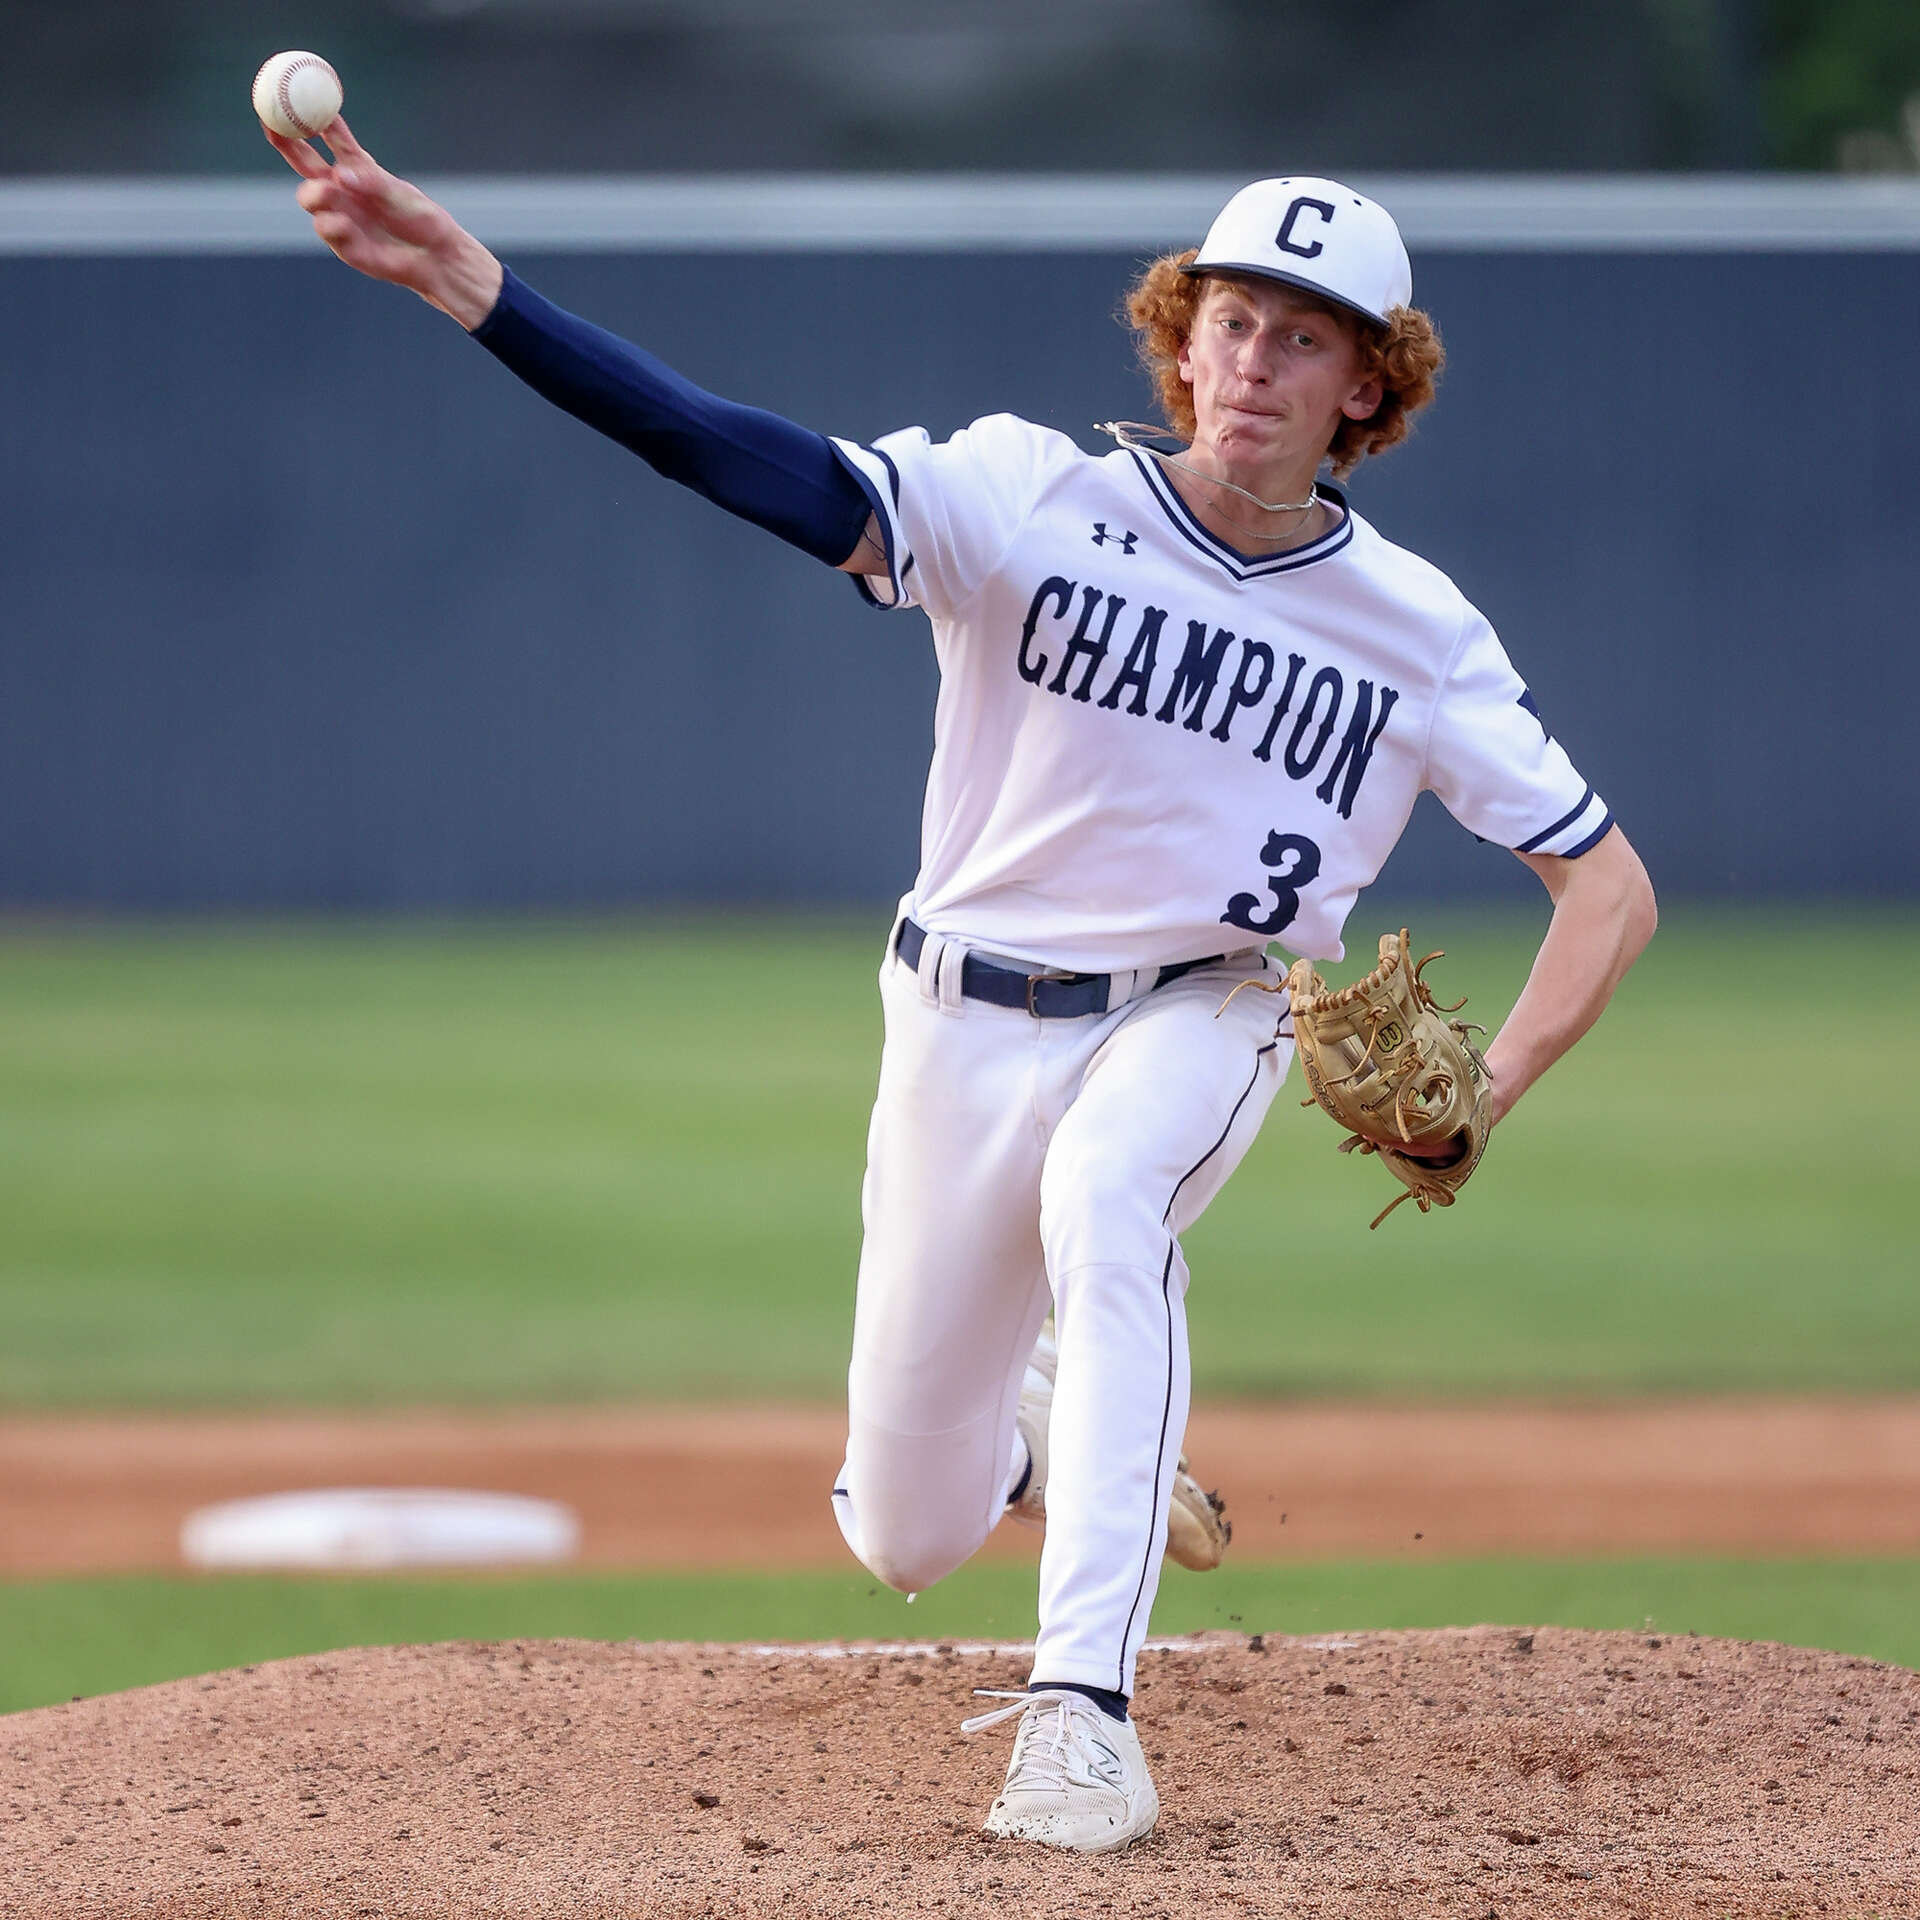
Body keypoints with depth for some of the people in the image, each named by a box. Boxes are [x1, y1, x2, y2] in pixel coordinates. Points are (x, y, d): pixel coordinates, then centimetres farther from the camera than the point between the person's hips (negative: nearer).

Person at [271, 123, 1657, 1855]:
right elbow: (753, 461, -27)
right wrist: (464, 281, -41)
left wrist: (1486, 1092, -26)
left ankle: (1085, 1713, -36)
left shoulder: (1416, 635, -11)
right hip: (969, 1020, 1)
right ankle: (1054, 1419, 45)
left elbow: (1608, 883, -6)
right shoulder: (1038, 505, -16)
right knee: (903, 1532, 6)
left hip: (1198, 1016, -1)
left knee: (1102, 1195, -37)